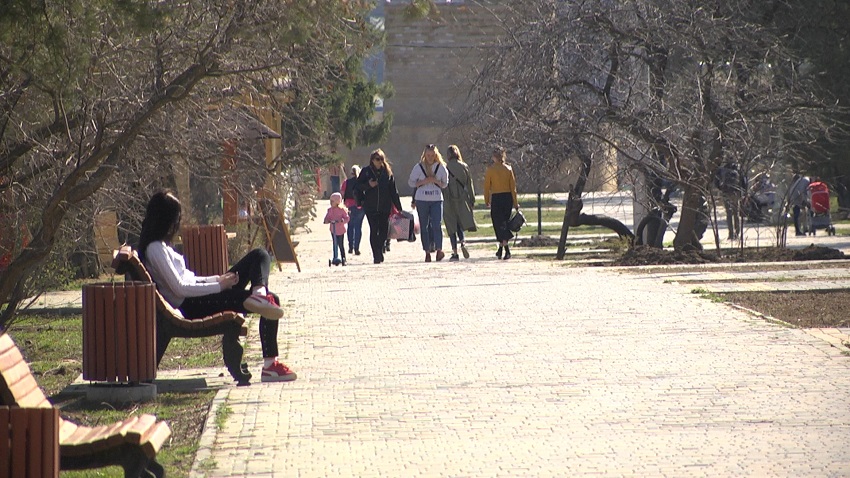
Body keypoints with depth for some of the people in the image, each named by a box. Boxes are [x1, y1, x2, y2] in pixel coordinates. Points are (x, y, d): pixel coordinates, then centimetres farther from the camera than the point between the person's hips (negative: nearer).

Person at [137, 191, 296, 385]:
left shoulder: (160, 245, 17)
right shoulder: (155, 249, -13)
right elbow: (179, 288, -20)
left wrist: (217, 279, 7)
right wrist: (218, 285, -14)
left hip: (198, 294, 10)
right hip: (190, 307, -10)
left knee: (260, 256, -1)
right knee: (272, 301, -18)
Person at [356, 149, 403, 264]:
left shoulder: (387, 171, 7)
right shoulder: (366, 171, 3)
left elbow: (393, 191, 8)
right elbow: (358, 186, 5)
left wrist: (398, 207, 6)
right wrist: (368, 185, -16)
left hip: (385, 206, 1)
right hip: (371, 206, -1)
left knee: (384, 230, 2)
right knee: (374, 230, -5)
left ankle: (380, 250, 22)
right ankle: (376, 255, -3)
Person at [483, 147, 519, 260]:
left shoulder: (490, 169, -6)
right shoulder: (508, 169, 3)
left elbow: (487, 186, -4)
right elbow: (513, 186, 3)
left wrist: (487, 201, 6)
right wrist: (515, 202, 7)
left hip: (496, 198, -4)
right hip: (508, 197, 4)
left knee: (499, 224, -1)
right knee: (504, 222, 16)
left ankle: (506, 249, -16)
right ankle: (501, 248, 21)